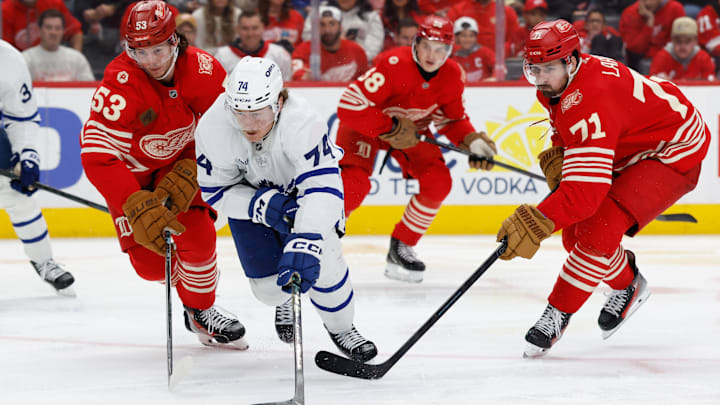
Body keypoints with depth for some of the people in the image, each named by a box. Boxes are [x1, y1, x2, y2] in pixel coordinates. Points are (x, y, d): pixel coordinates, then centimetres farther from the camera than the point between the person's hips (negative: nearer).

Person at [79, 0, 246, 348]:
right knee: (150, 263, -7)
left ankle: (201, 310, 10)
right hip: (130, 169, -2)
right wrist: (137, 207, -48)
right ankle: (188, 286, 29)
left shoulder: (202, 69, -25)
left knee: (197, 235, -17)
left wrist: (188, 175, -27)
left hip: (178, 160, 2)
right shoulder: (120, 83, -35)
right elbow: (97, 155, -40)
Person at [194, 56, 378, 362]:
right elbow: (216, 191, -18)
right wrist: (264, 205, -35)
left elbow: (322, 189, -50)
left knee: (320, 261, -23)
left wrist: (304, 246, -63)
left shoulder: (303, 124, -41)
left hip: (301, 190, -2)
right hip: (249, 195, 2)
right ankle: (285, 300, 36)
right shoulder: (213, 128, -32)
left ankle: (341, 327, 9)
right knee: (268, 286, -6)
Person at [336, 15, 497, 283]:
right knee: (355, 183, -27)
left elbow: (451, 118, 4)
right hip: (364, 125, -6)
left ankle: (401, 248, 5)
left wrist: (471, 141, -14)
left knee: (438, 182, -12)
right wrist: (391, 128, -34)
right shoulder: (394, 65, -34)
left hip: (412, 129, 6)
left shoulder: (452, 76, -14)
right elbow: (349, 106, -37)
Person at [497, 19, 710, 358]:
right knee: (576, 232, 5)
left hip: (676, 152, -10)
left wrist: (535, 224, -48)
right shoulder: (556, 84, -7)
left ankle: (558, 313, -10)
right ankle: (627, 285, 29)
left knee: (597, 228, -24)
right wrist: (558, 156, -2)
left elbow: (586, 190, -43)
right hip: (631, 150, 10)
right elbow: (570, 131, 18)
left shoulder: (588, 101, -36)